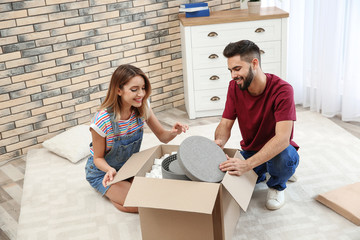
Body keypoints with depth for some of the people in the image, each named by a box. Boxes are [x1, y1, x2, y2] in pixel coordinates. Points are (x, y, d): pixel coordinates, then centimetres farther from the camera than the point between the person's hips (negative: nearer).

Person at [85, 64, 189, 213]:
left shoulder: (142, 108, -15)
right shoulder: (102, 121, -30)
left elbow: (162, 137, -7)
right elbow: (98, 158, -17)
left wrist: (173, 132, -31)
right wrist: (110, 170, -39)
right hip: (103, 171, -5)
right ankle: (110, 193, 7)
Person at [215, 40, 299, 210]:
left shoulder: (282, 90, -27)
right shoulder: (234, 87, -10)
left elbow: (282, 138, -36)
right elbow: (225, 124, -7)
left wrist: (247, 164, -48)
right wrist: (219, 141, -33)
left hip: (276, 151, -4)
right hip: (250, 151, 5)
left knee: (285, 157, -39)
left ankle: (276, 185, 0)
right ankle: (260, 174, 17)